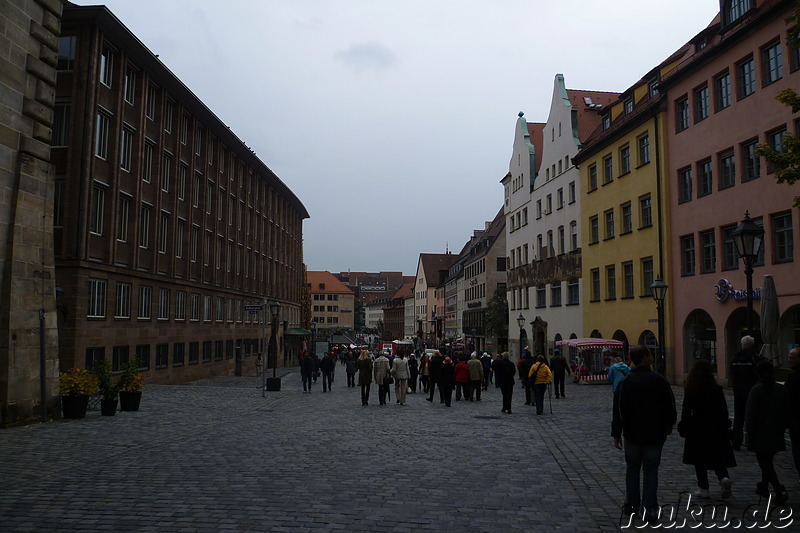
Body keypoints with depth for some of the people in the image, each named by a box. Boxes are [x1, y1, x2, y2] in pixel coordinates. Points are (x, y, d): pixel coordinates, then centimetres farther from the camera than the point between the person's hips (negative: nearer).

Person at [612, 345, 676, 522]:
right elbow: (670, 404, 3)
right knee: (651, 470, 8)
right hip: (655, 434, 1)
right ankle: (651, 507, 4)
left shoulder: (627, 381, -9)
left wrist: (616, 433, -2)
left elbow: (620, 409, -9)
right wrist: (669, 424, 21)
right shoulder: (658, 379, -5)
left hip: (633, 434, -1)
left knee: (632, 469, 12)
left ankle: (632, 505, 16)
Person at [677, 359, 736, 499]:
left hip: (697, 430, -2)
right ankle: (723, 477, -11)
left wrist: (683, 428, 2)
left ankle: (703, 488, 12)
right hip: (716, 429, 2)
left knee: (699, 460, 9)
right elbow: (724, 410, 0)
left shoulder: (690, 391, -11)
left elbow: (686, 411, -7)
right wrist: (724, 426, 12)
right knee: (717, 457, 13)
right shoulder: (717, 390, -6)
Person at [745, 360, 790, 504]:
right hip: (776, 436, 6)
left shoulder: (756, 390, -15)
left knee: (765, 463, 0)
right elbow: (787, 412, 7)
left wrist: (749, 431, -4)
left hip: (760, 436, -6)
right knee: (768, 461, 20)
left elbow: (751, 414, -14)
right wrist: (782, 428, 18)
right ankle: (764, 487, 33)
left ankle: (779, 490, -14)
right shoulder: (782, 389, 0)